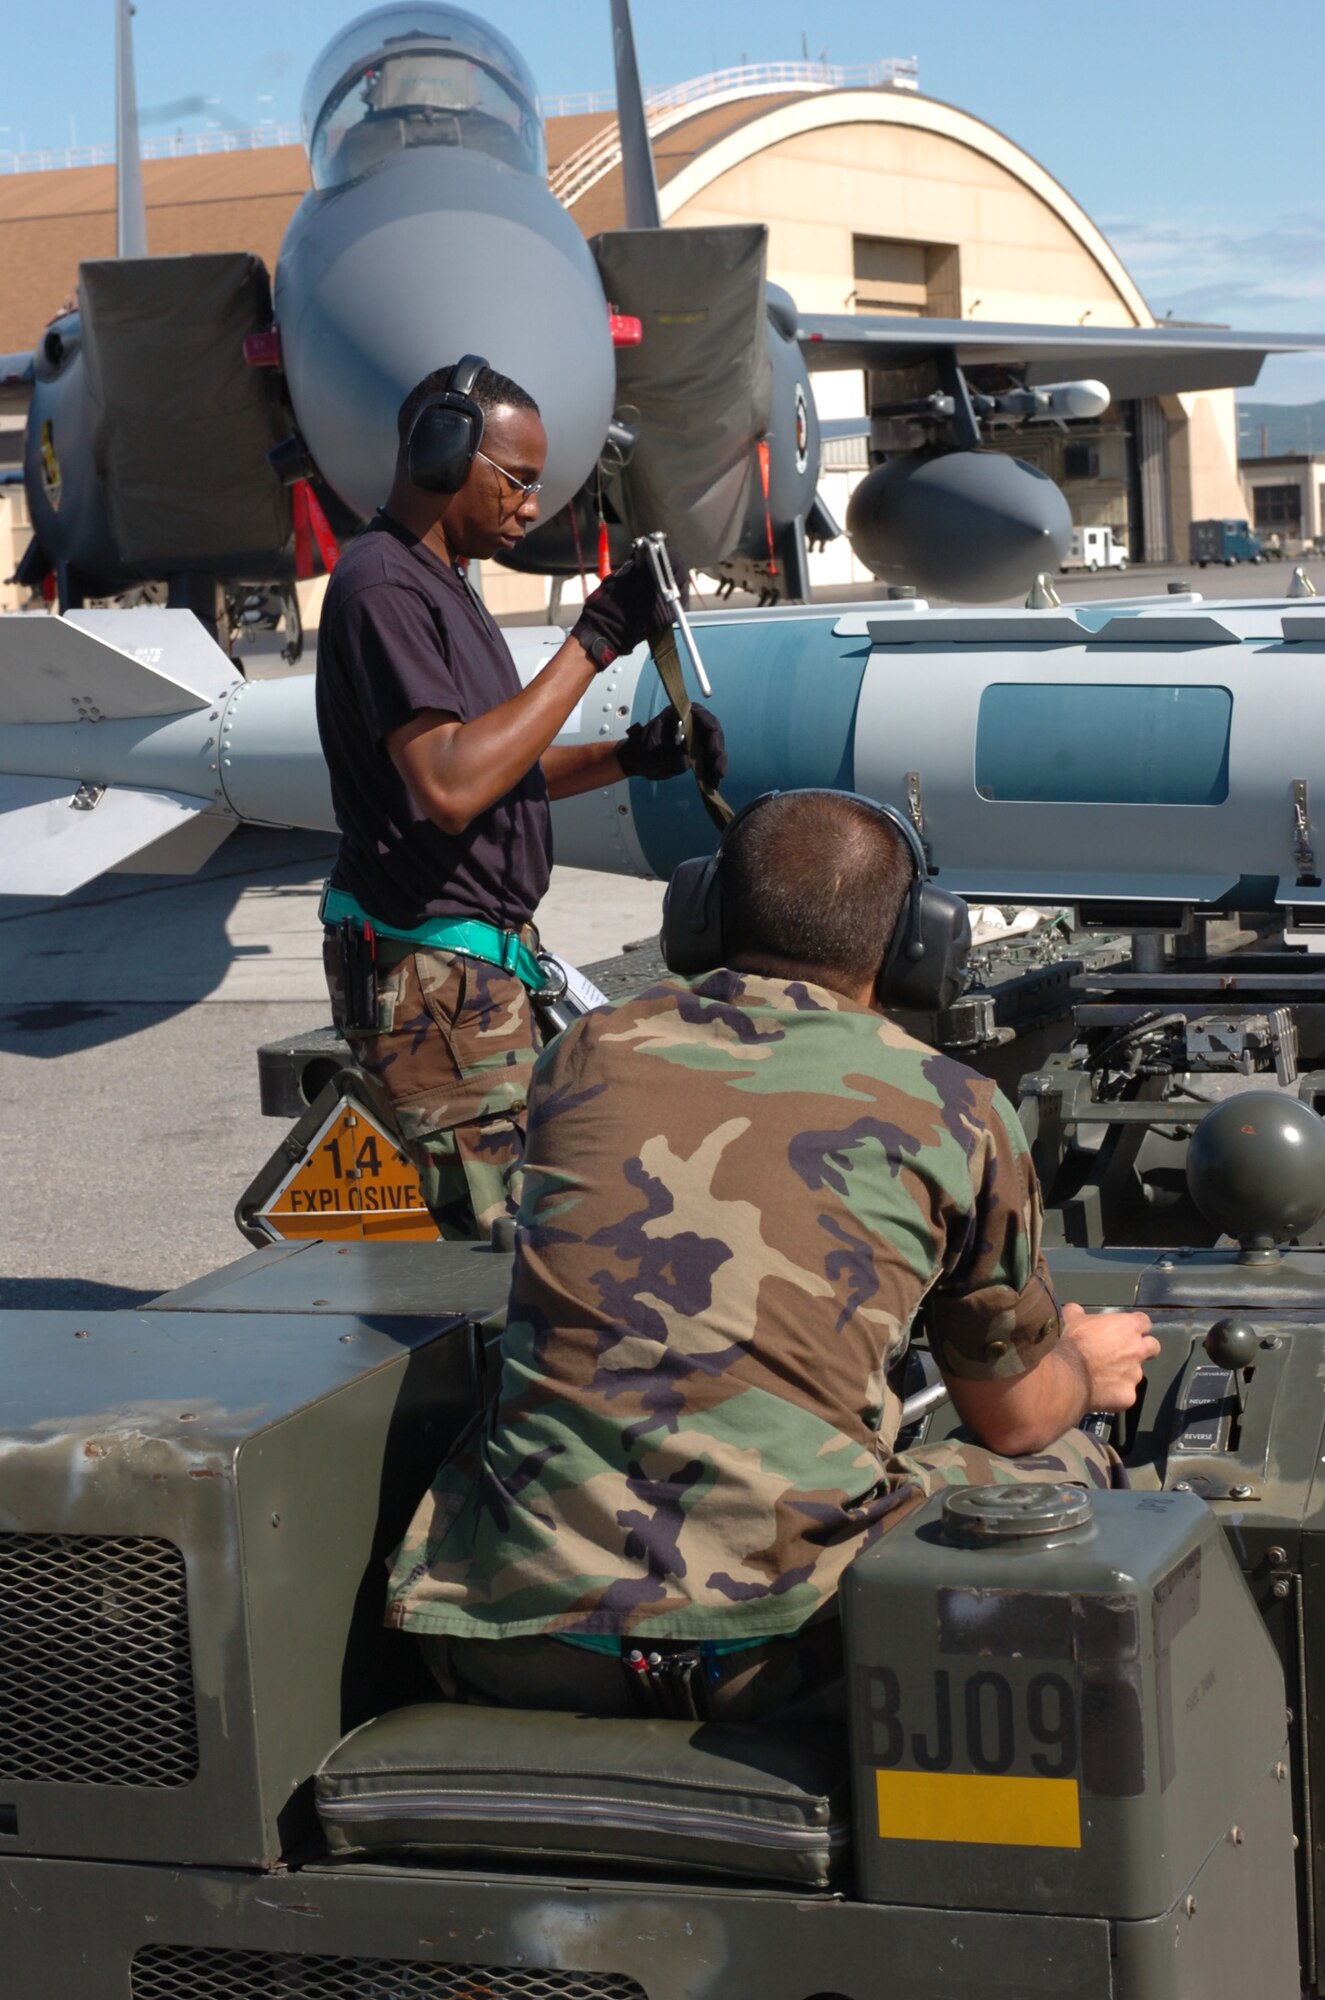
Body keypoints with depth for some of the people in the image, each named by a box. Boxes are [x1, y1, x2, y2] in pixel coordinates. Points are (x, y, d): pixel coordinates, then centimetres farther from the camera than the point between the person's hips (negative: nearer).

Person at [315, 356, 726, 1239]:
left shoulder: (436, 582, 18)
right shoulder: (382, 585, -15)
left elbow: (505, 766, 21)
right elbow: (451, 786, -27)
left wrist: (632, 755, 3)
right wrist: (592, 643, -23)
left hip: (484, 958, 10)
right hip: (428, 974, -10)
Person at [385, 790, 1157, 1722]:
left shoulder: (588, 1054, 12)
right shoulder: (956, 1109, 2)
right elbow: (1015, 1418, 15)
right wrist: (1085, 1369, 42)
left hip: (520, 1639, 3)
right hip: (781, 1640, -3)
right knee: (1066, 1471, 22)